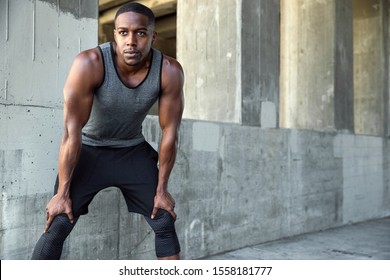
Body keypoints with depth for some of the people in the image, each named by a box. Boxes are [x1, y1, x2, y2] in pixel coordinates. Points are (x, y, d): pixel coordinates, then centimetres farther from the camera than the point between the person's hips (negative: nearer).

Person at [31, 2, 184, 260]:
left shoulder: (169, 71, -23)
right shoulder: (89, 64, -30)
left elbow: (170, 132, -14)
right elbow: (72, 130, -24)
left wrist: (161, 189, -7)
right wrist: (63, 192, -19)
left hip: (133, 150, 3)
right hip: (89, 150, -2)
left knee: (165, 222, 2)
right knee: (58, 224, -11)